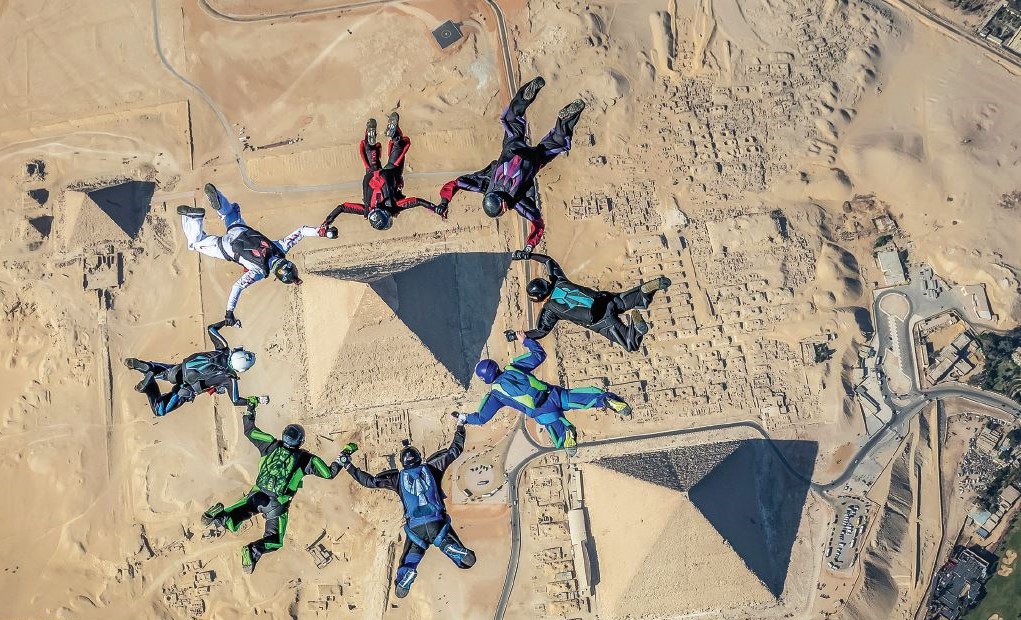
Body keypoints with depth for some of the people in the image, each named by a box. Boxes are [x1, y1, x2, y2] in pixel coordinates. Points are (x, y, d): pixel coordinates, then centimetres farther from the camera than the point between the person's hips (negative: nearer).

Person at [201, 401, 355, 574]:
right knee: (275, 540, 12)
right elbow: (330, 473, 2)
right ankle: (254, 551, -20)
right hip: (278, 505, -2)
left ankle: (219, 514, -25)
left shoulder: (271, 445, 4)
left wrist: (250, 408, 27)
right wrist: (344, 454, 11)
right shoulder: (306, 459, -2)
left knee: (232, 523, 10)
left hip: (256, 496, 2)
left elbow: (249, 431, 16)